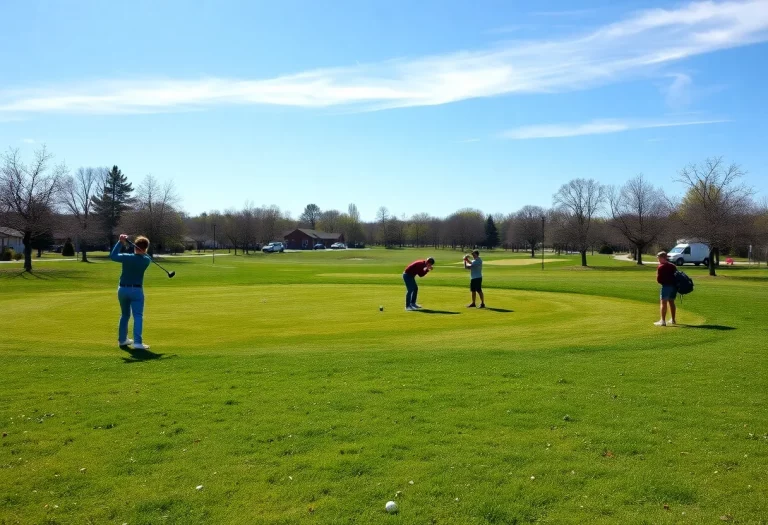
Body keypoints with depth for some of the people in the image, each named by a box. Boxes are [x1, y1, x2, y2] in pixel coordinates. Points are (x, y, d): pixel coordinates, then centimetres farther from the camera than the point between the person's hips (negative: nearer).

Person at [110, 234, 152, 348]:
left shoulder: (127, 257, -11)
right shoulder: (147, 260, -6)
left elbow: (112, 256, -2)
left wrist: (120, 242, -5)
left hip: (123, 289, 2)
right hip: (136, 290, -2)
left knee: (124, 315, 18)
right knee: (138, 316, -7)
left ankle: (122, 339, 27)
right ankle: (137, 342, -19)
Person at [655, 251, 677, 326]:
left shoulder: (661, 267, -8)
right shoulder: (673, 266, 12)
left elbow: (659, 279, -9)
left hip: (666, 286, -7)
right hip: (674, 285, 7)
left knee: (663, 303, -4)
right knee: (671, 302, 17)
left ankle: (663, 321, -9)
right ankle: (673, 320, 24)